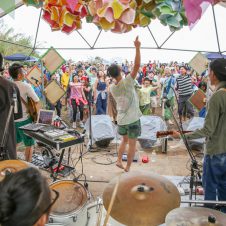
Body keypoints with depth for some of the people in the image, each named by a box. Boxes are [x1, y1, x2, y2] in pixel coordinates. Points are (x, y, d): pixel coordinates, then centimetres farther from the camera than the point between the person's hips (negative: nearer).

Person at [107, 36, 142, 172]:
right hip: (133, 119, -5)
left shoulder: (112, 88, -3)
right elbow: (137, 65, -22)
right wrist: (137, 47, -18)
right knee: (132, 144, 9)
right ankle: (128, 168, 18)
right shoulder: (127, 82, -19)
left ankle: (119, 160, 19)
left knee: (124, 140, 27)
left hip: (121, 119, 5)